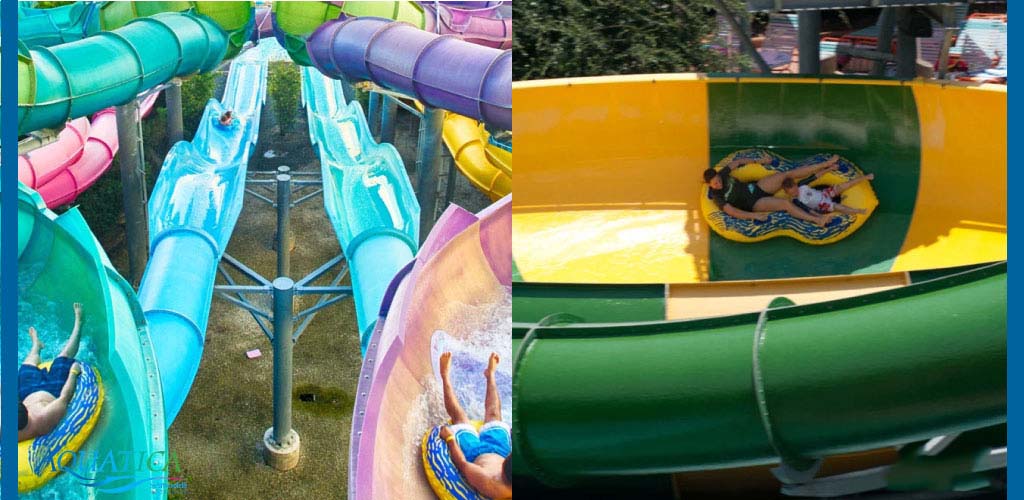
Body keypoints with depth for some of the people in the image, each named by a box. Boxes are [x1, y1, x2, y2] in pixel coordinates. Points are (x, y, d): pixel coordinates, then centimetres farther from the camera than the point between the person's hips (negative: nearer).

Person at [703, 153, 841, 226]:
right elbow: (732, 212, -27)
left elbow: (737, 162, 11)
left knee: (788, 173, -4)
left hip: (757, 187, 6)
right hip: (755, 204, -6)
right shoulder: (717, 197, -20)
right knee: (786, 203, -27)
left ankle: (826, 164, 1)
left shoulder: (722, 174, -4)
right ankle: (817, 220, -35)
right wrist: (754, 216, -35)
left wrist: (759, 161, 13)